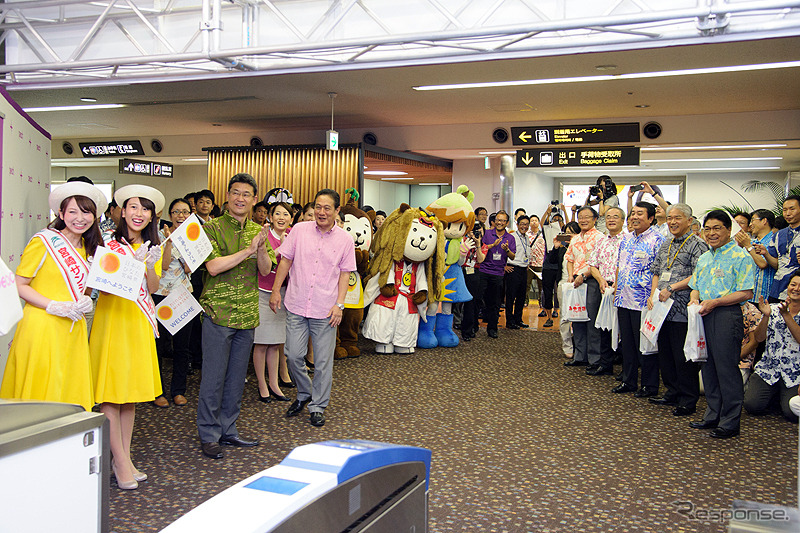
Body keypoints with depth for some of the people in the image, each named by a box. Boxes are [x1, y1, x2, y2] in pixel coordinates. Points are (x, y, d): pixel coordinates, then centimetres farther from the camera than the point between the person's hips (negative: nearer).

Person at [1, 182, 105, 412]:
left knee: (71, 393, 7)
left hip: (73, 329, 6)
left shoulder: (87, 247, 14)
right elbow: (19, 285, -7)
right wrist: (54, 306, -17)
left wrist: (84, 300, 3)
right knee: (39, 394, -3)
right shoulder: (43, 241, -5)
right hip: (42, 326, -6)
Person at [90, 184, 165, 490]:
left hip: (139, 321, 5)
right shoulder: (109, 244, -2)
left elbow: (153, 288, 2)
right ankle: (120, 462, 3)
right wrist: (133, 261, -21)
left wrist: (150, 265, -16)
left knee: (131, 390, 9)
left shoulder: (154, 248, 12)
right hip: (112, 316, -5)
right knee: (111, 391, -4)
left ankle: (125, 457, 17)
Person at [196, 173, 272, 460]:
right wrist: (248, 250, -19)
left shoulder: (258, 231, 12)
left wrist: (261, 248, -15)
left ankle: (228, 429, 25)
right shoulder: (212, 228, -5)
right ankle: (209, 434, 13)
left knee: (237, 377, 12)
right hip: (218, 313, -5)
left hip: (247, 315, 5)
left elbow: (266, 270, 4)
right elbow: (213, 266, -17)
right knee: (214, 377, 0)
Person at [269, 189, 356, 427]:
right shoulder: (299, 230, 1)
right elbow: (285, 260, 8)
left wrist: (339, 304, -4)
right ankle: (304, 394, 30)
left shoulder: (345, 239, 0)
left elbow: (345, 273, 3)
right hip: (296, 305, 1)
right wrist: (276, 290, 4)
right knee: (294, 355, 3)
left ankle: (318, 407, 21)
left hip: (325, 310, -1)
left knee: (323, 362, 5)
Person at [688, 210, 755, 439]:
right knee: (708, 367, 12)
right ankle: (712, 416, 23)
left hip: (727, 316, -8)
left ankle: (730, 422, 5)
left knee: (727, 368, -4)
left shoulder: (740, 256, -7)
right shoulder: (704, 258, 18)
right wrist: (694, 299, 1)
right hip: (704, 317, 8)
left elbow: (746, 292, -14)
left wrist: (714, 302, -17)